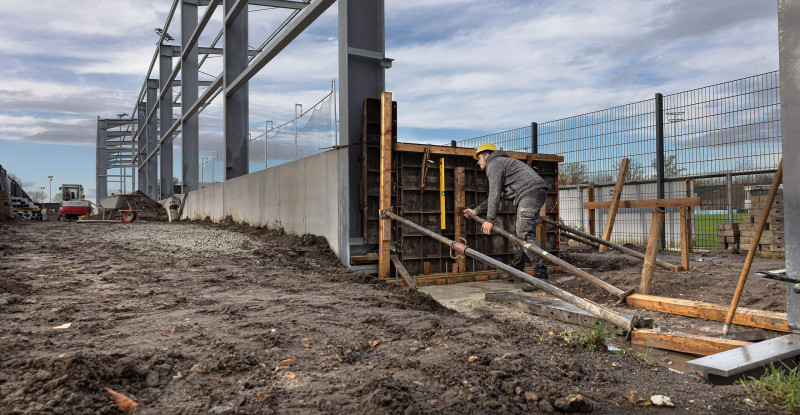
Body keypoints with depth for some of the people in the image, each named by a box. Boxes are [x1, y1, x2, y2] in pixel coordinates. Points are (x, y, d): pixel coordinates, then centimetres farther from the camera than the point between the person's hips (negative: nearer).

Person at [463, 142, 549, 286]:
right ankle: (516, 270, 26)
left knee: (524, 232, -19)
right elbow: (495, 197, 36)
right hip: (536, 193, 11)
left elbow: (495, 194, -12)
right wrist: (477, 211, 32)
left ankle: (541, 275, -24)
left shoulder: (494, 164, 0)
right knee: (523, 232, 16)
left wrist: (490, 220, -14)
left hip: (530, 192, -11)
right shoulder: (502, 163, 33)